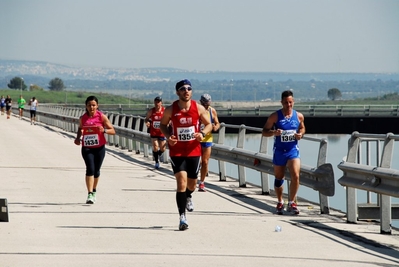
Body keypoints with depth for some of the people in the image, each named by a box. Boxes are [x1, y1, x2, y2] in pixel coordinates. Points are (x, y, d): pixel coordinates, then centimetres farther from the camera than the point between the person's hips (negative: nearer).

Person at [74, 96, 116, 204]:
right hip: (87, 148, 0)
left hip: (99, 148, 0)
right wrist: (78, 137, 2)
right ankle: (90, 194, -17)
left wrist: (104, 130, -25)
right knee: (90, 169, -16)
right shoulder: (83, 118, 0)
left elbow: (113, 131, -5)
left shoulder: (102, 117, -6)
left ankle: (94, 191, 34)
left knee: (96, 171, 11)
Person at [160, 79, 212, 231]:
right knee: (181, 181, -16)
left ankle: (188, 197, 54)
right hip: (177, 151, -2)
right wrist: (168, 136, -10)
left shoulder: (199, 108, -4)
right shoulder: (170, 110, -7)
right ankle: (182, 217, -13)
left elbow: (208, 124, 7)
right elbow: (163, 124, 9)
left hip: (194, 151, 2)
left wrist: (202, 133, -15)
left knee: (192, 184, 15)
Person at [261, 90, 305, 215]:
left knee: (295, 176, -16)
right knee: (279, 178, 11)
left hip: (293, 149, 0)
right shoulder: (275, 116, -6)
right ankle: (280, 203, 30)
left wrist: (300, 134, -5)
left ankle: (291, 202, -3)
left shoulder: (299, 116, 0)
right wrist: (273, 132, -24)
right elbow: (264, 132, -3)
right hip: (279, 150, 0)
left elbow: (302, 128, 18)